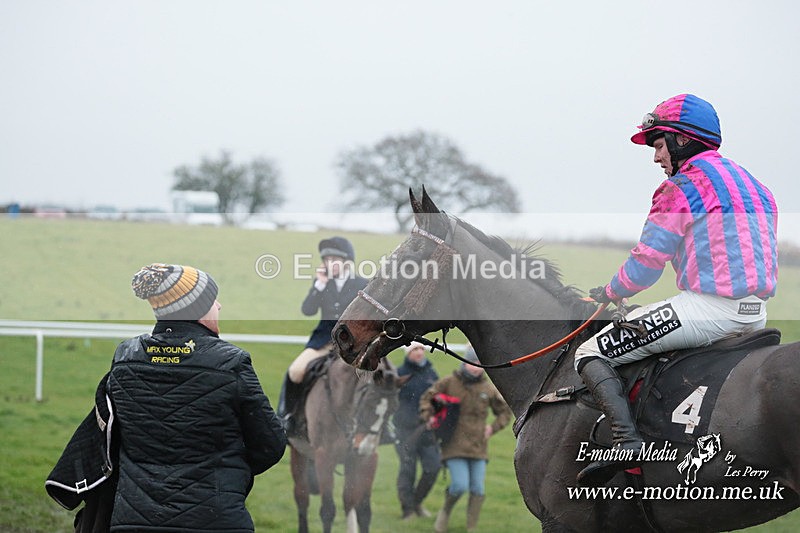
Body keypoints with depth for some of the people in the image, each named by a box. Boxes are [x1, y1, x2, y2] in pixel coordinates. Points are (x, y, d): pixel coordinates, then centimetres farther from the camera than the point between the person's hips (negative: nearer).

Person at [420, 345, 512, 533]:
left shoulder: (488, 388, 6)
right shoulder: (449, 383, -1)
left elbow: (505, 412, 20)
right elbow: (426, 399, 11)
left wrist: (493, 427, 5)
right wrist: (429, 417, -5)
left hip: (478, 446, 3)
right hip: (454, 445, -3)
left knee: (477, 489, -1)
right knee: (460, 485, -15)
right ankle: (446, 511, 15)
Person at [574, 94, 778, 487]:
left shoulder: (682, 186, -5)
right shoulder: (753, 185, 20)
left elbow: (644, 267, -5)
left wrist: (607, 293, 15)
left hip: (708, 307, -9)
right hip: (755, 314, 9)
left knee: (591, 354, -7)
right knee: (636, 320, 35)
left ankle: (626, 442, -29)